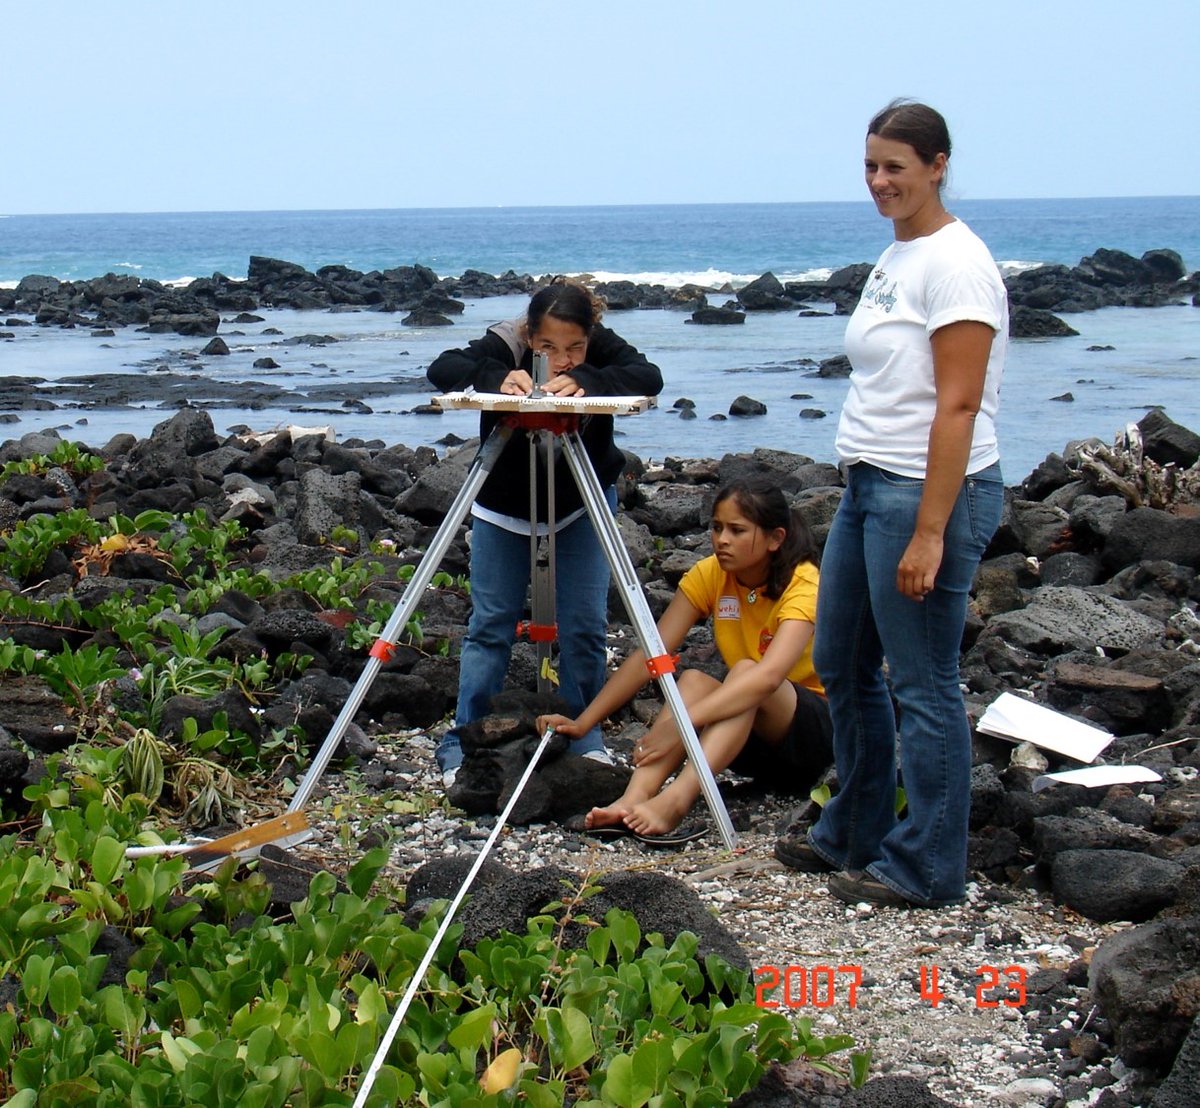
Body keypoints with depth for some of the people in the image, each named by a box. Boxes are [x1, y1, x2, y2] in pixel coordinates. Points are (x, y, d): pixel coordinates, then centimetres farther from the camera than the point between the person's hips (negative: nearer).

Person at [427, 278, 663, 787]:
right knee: (491, 624, -3)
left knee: (585, 626, -3)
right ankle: (462, 742, 4)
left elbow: (649, 377, -35)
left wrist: (585, 379, -49)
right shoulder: (505, 345, -24)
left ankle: (583, 738, 13)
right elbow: (442, 368, -35)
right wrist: (497, 378, -52)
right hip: (503, 506, -1)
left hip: (581, 504, 1)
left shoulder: (602, 349, -20)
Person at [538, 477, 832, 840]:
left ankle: (673, 802, -51)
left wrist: (680, 724, -47)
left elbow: (769, 675, -38)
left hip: (820, 726, -5)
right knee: (694, 680, -25)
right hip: (755, 741, 5)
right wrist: (583, 722, -23)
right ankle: (633, 799, -44)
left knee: (745, 670, -33)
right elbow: (650, 655, -12)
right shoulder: (709, 575, -6)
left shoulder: (802, 583, -22)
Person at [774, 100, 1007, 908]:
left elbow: (958, 408, -19)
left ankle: (925, 868, 9)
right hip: (868, 483, 10)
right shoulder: (894, 259, 14)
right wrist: (871, 491, 17)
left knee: (922, 683, -2)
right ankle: (854, 835, 33)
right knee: (843, 665, 18)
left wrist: (929, 532, -22)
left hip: (930, 491, -10)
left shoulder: (955, 264, -14)